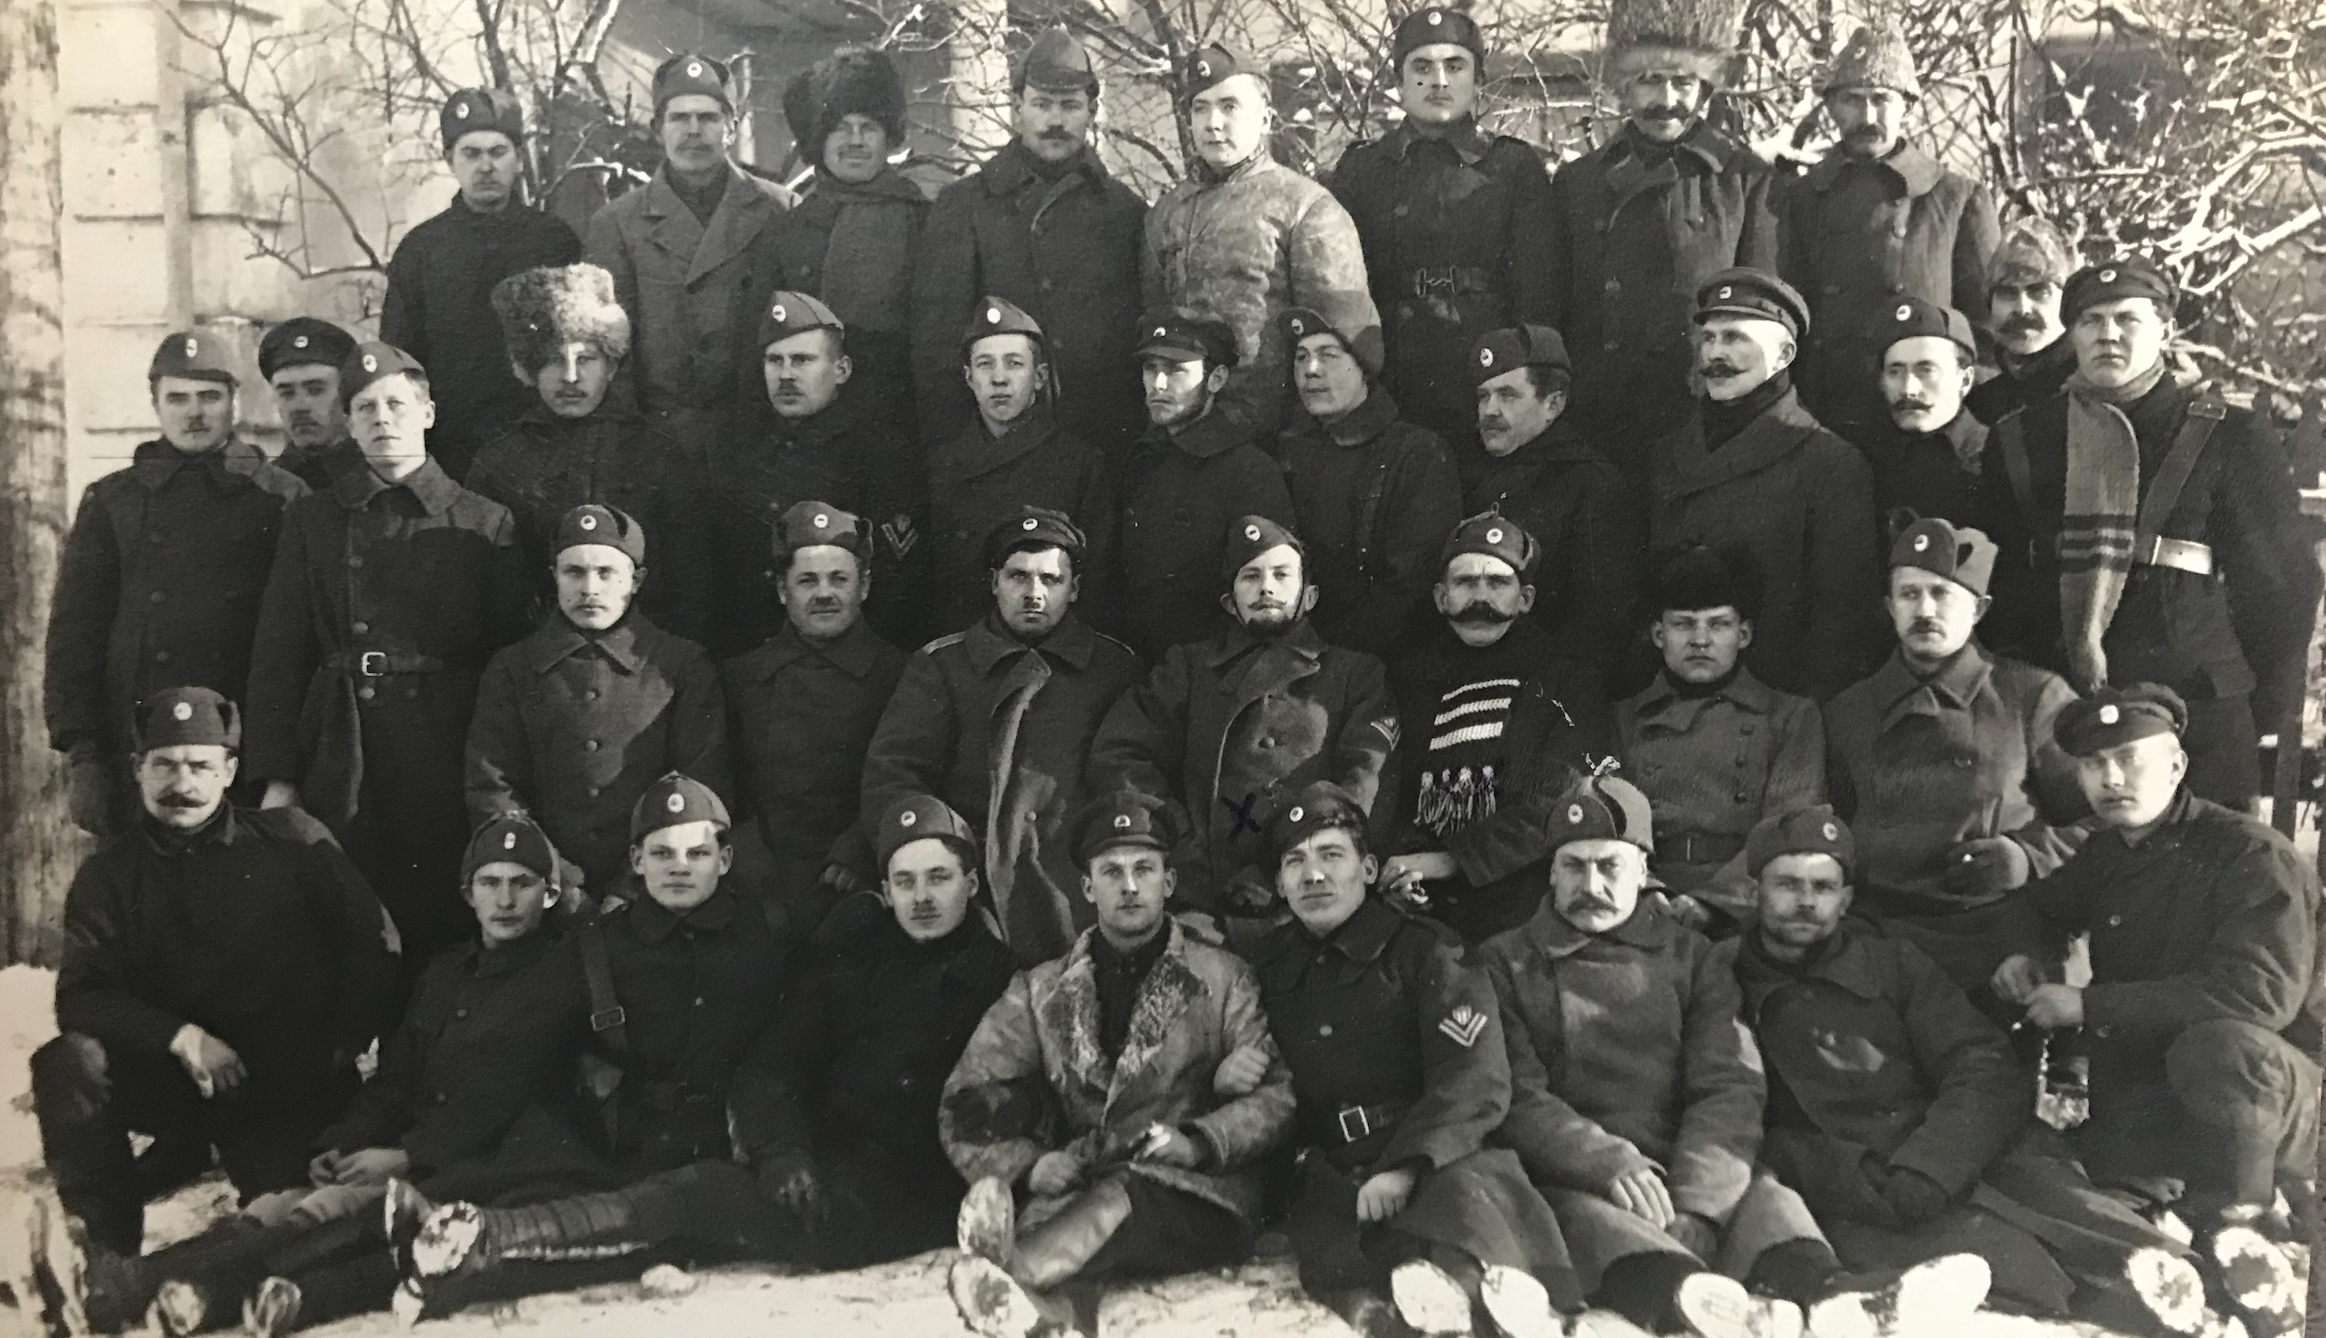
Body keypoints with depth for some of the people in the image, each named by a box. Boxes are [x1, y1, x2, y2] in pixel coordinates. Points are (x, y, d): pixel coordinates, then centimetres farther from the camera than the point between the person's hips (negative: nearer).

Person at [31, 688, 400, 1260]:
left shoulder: (292, 841, 1)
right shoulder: (108, 874, 6)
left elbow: (375, 949, 1)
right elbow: (79, 996, -5)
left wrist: (337, 1051, -9)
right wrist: (180, 1037, -21)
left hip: (291, 1087, -2)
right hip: (171, 1077, 2)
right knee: (68, 1064, -26)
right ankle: (108, 1250, -13)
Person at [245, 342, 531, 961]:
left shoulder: (487, 525, 5)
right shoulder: (311, 521, 11)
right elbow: (277, 654, 8)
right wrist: (277, 777, 1)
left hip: (448, 771, -1)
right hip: (342, 769, 1)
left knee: (443, 939, 1)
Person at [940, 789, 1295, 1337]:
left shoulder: (1222, 978, 12)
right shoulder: (1039, 990, 15)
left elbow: (1273, 1096, 6)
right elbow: (969, 1099, 8)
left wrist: (1198, 1143, -12)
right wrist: (1024, 1166, -11)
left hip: (1201, 1197, -2)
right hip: (1079, 1190, 3)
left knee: (1121, 1196, -36)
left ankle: (1004, 1276, -57)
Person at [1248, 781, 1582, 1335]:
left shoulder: (1421, 952, 5)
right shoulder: (1266, 967, 19)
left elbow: (1475, 1080, -8)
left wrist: (1407, 1166, -23)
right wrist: (1226, 1079, 5)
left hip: (1436, 1161, -1)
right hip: (1329, 1178, 2)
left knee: (1466, 1192, -37)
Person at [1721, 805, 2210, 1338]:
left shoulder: (1889, 960, 19)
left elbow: (1991, 1077, 7)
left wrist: (1918, 1176, -12)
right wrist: (1858, 1181, -14)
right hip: (1859, 1209, -3)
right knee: (2008, 1266, -34)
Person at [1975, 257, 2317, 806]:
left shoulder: (2226, 437, 2)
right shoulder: (2020, 441, 9)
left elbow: (2283, 576, 5)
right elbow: (1995, 580, 14)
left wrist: (2262, 708, 2)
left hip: (2195, 714, -2)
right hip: (2050, 711, 2)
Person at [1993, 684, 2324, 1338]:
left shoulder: (2252, 856, -13)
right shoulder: (2102, 856, 7)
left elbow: (2264, 990, -28)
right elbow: (2048, 911, 30)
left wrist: (2089, 1005, -25)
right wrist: (2030, 956, 5)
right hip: (2147, 1106, 6)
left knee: (2218, 1045, -39)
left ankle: (2236, 1225, -16)